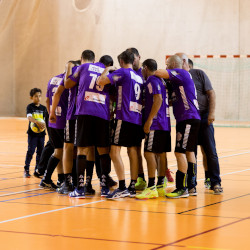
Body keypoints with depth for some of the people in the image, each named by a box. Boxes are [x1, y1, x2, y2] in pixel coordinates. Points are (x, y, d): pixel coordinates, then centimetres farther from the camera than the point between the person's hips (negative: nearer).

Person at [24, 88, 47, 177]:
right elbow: (29, 117, -20)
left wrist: (44, 124, -16)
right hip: (32, 133, -4)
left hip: (41, 133, 4)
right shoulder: (30, 107, -4)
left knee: (40, 151, 7)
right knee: (31, 151, -7)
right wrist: (37, 122, -36)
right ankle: (26, 170, -1)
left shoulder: (43, 108, 8)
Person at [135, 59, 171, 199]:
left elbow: (158, 99, -21)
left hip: (155, 124, -9)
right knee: (161, 153, 10)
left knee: (149, 153, -9)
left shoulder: (152, 80, -9)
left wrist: (149, 120, -21)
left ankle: (151, 188, -13)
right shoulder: (161, 81, 19)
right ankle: (161, 186, 13)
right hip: (165, 123, 9)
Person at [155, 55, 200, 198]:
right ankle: (191, 187, 18)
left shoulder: (181, 73, -9)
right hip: (186, 119, 10)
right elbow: (173, 100, 21)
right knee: (189, 152, 12)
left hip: (188, 119, -10)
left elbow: (160, 73, -21)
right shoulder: (178, 79, 19)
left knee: (180, 152, -10)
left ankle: (182, 188, -8)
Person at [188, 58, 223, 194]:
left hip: (203, 117, -3)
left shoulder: (199, 73, 2)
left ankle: (215, 183, -1)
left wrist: (211, 112, -12)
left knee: (210, 151, -5)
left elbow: (211, 93, -2)